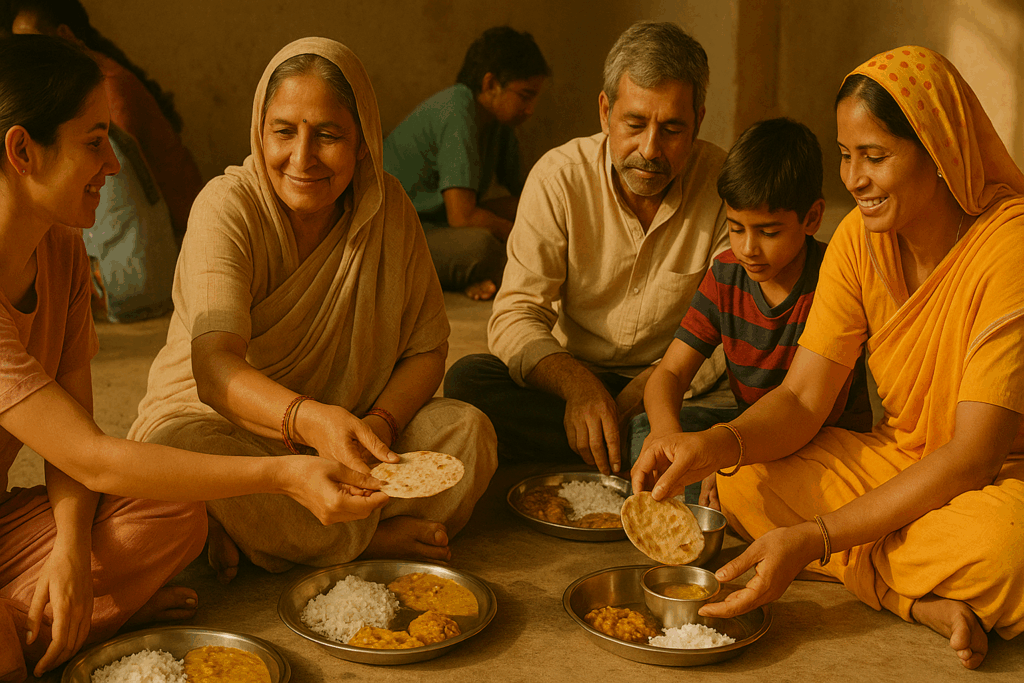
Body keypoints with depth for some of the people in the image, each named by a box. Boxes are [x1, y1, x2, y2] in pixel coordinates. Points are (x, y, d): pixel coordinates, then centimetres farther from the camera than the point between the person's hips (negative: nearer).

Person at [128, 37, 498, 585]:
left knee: (468, 431, -21)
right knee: (177, 447, -36)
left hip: (356, 423, 3)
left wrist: (377, 425, -23)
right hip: (222, 422, -3)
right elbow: (214, 368, -34)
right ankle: (375, 541, -19)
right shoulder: (228, 206, -18)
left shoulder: (388, 207, -6)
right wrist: (313, 420, -53)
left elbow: (425, 349, -2)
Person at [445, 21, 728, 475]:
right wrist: (578, 385, -33)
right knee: (468, 380, -26)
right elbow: (515, 315, -13)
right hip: (572, 373, 2)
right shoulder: (559, 177, -9)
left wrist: (640, 392, -25)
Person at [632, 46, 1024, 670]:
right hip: (899, 458, 6)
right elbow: (803, 399, -7)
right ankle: (919, 600, -17)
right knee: (739, 479, -16)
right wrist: (715, 445, -29)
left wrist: (813, 539, -32)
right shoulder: (861, 238, -5)